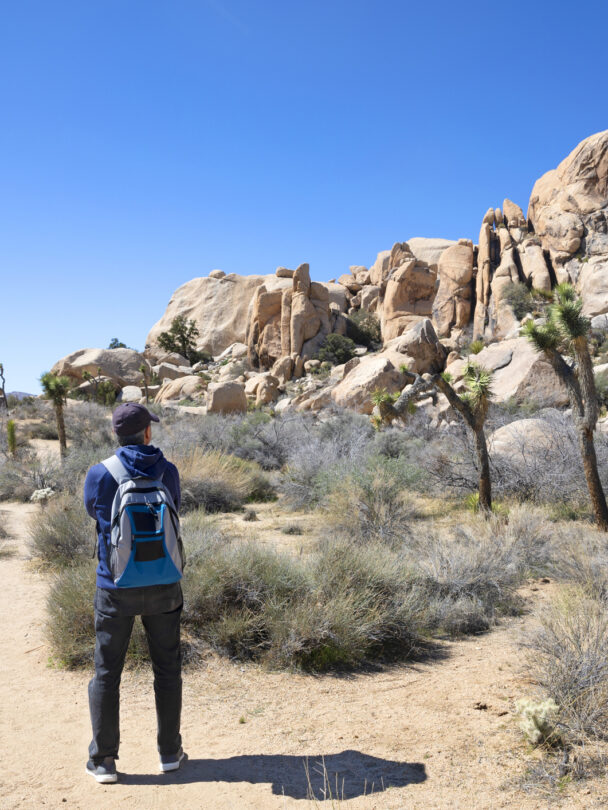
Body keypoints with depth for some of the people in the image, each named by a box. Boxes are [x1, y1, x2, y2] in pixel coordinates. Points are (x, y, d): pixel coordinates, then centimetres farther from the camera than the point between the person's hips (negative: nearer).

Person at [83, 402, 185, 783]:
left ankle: (104, 760, 20)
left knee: (107, 674, 12)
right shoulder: (168, 472, -5)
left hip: (116, 589, -1)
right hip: (163, 587, 1)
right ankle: (170, 752, 25)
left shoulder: (99, 474, -10)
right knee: (167, 668, 16)